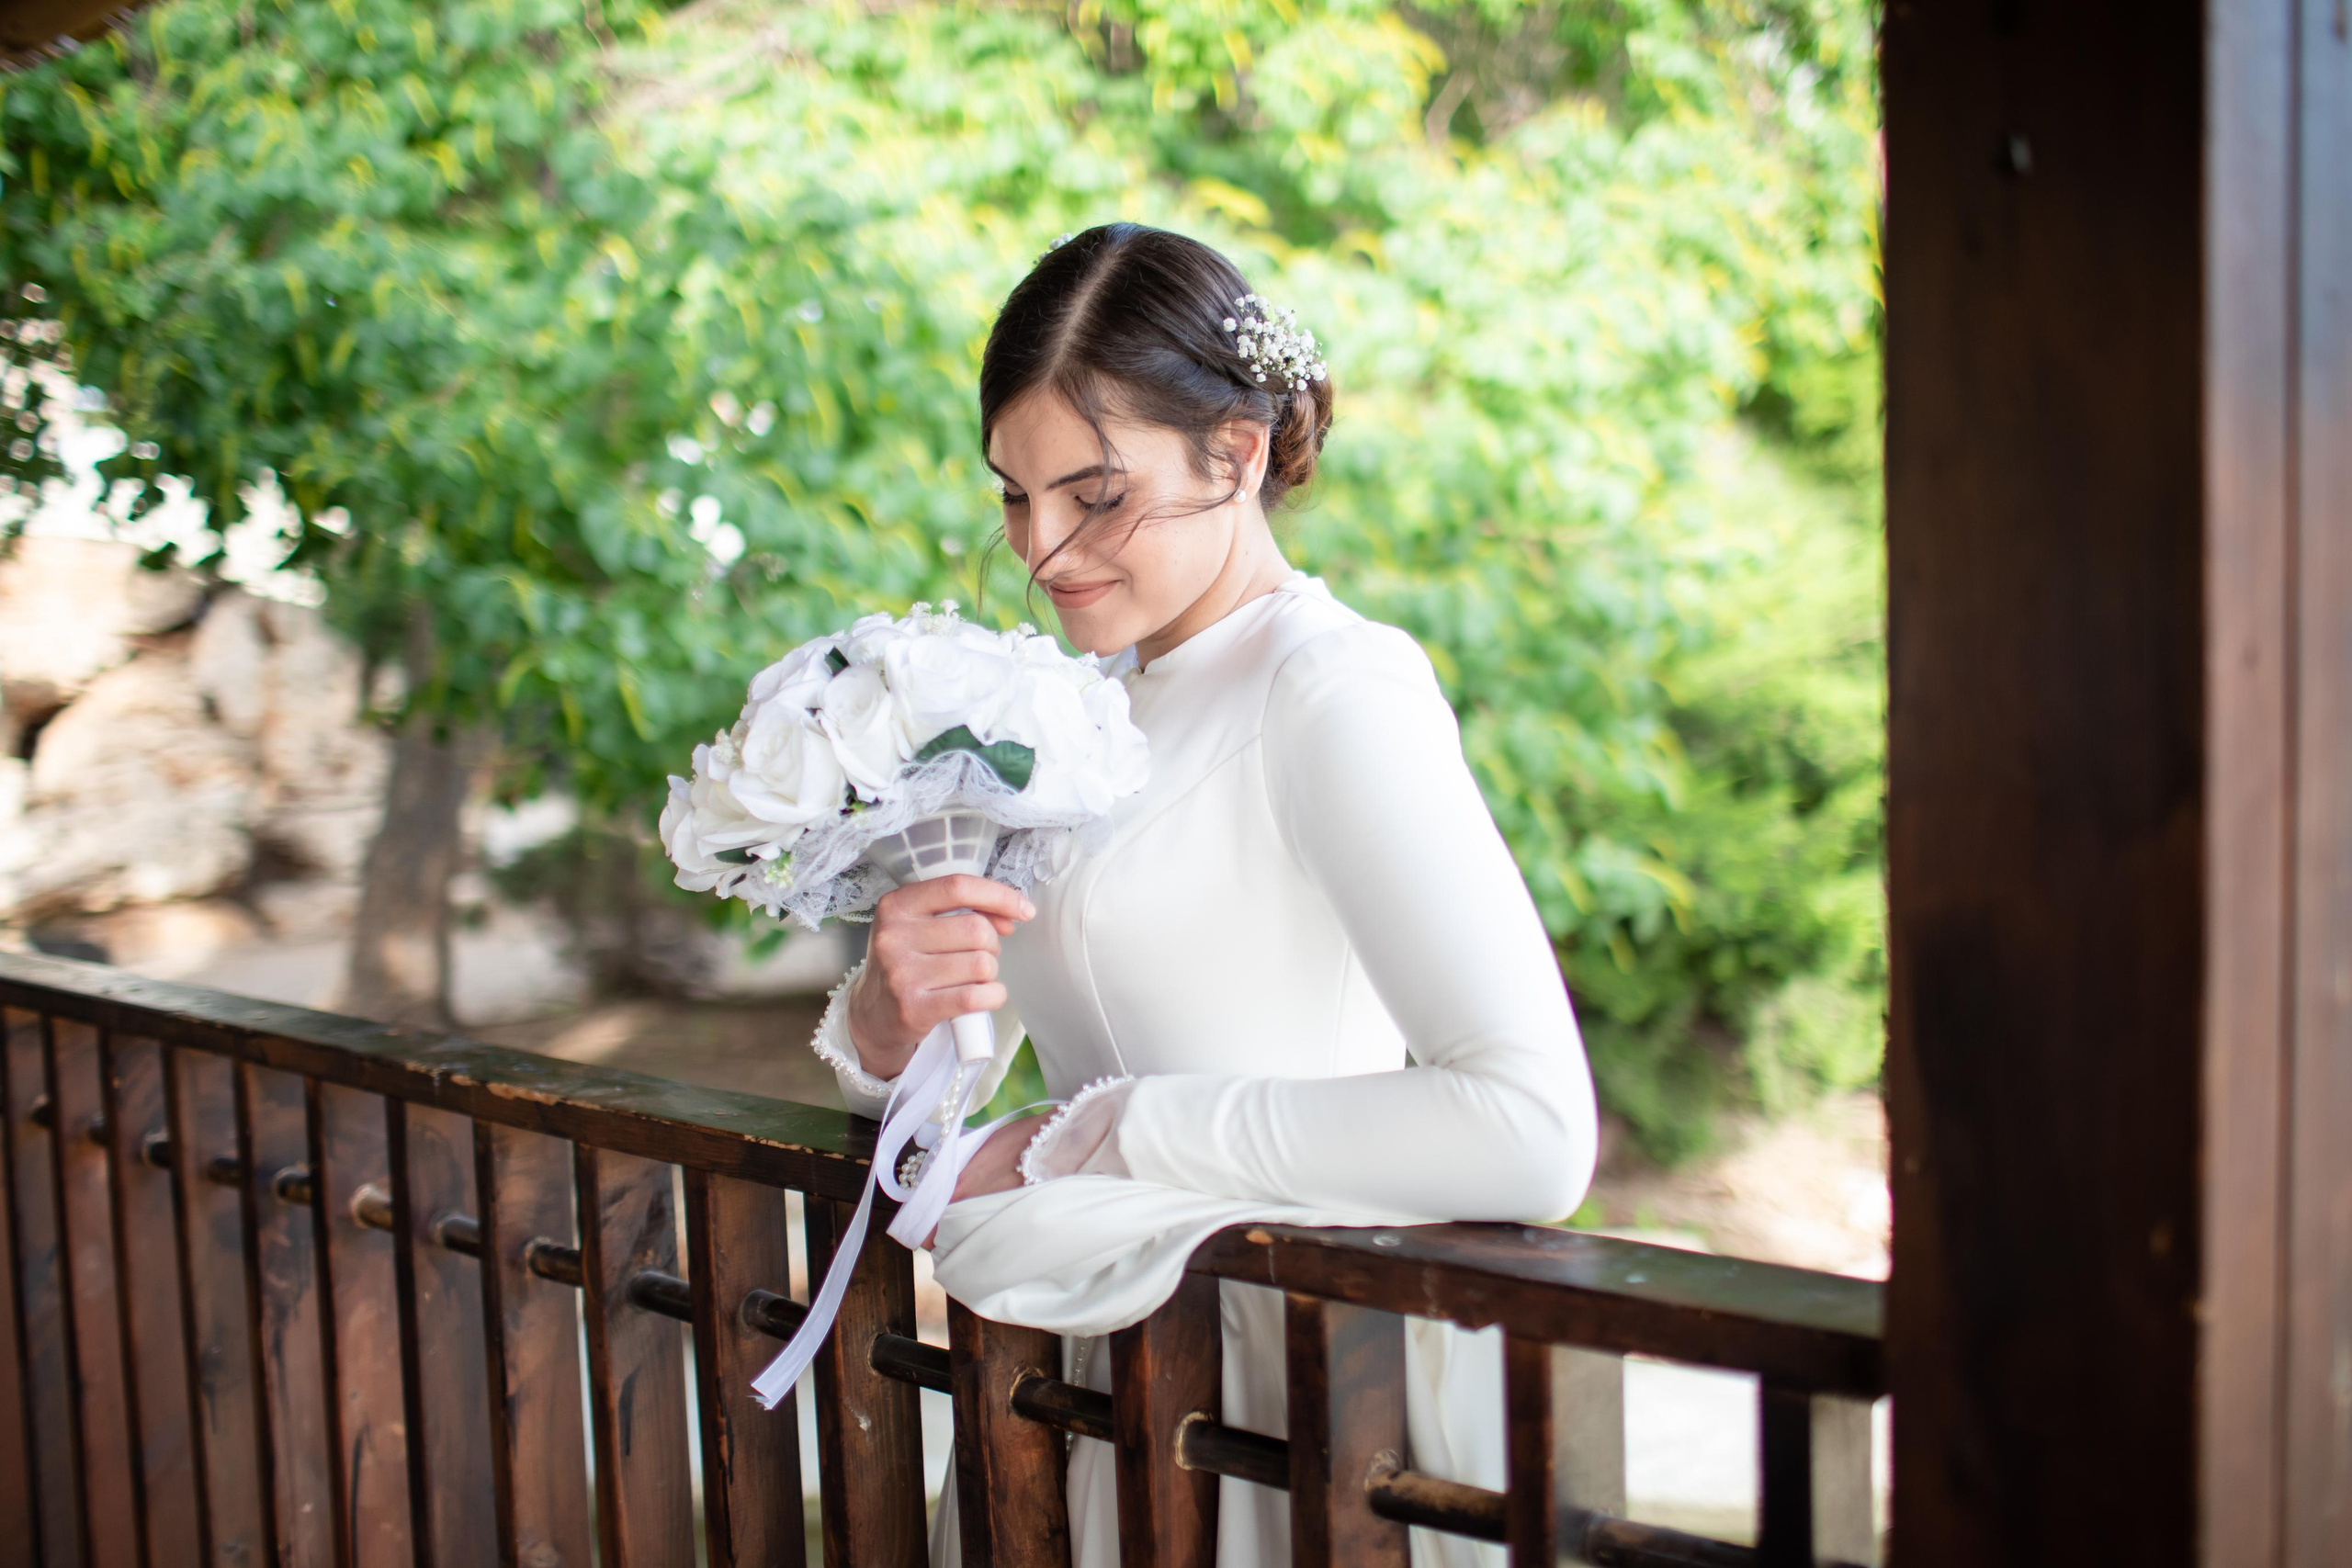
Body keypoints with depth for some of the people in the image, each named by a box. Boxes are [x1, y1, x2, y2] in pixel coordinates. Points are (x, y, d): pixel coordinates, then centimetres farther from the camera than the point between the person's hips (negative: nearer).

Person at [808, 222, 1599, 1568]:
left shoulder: (1338, 690, -17)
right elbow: (917, 1078, 11)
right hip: (1106, 1385, 7)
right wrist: (888, 1018, -13)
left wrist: (1096, 1139, -23)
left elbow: (1535, 1134, -29)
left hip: (1297, 1404, -7)